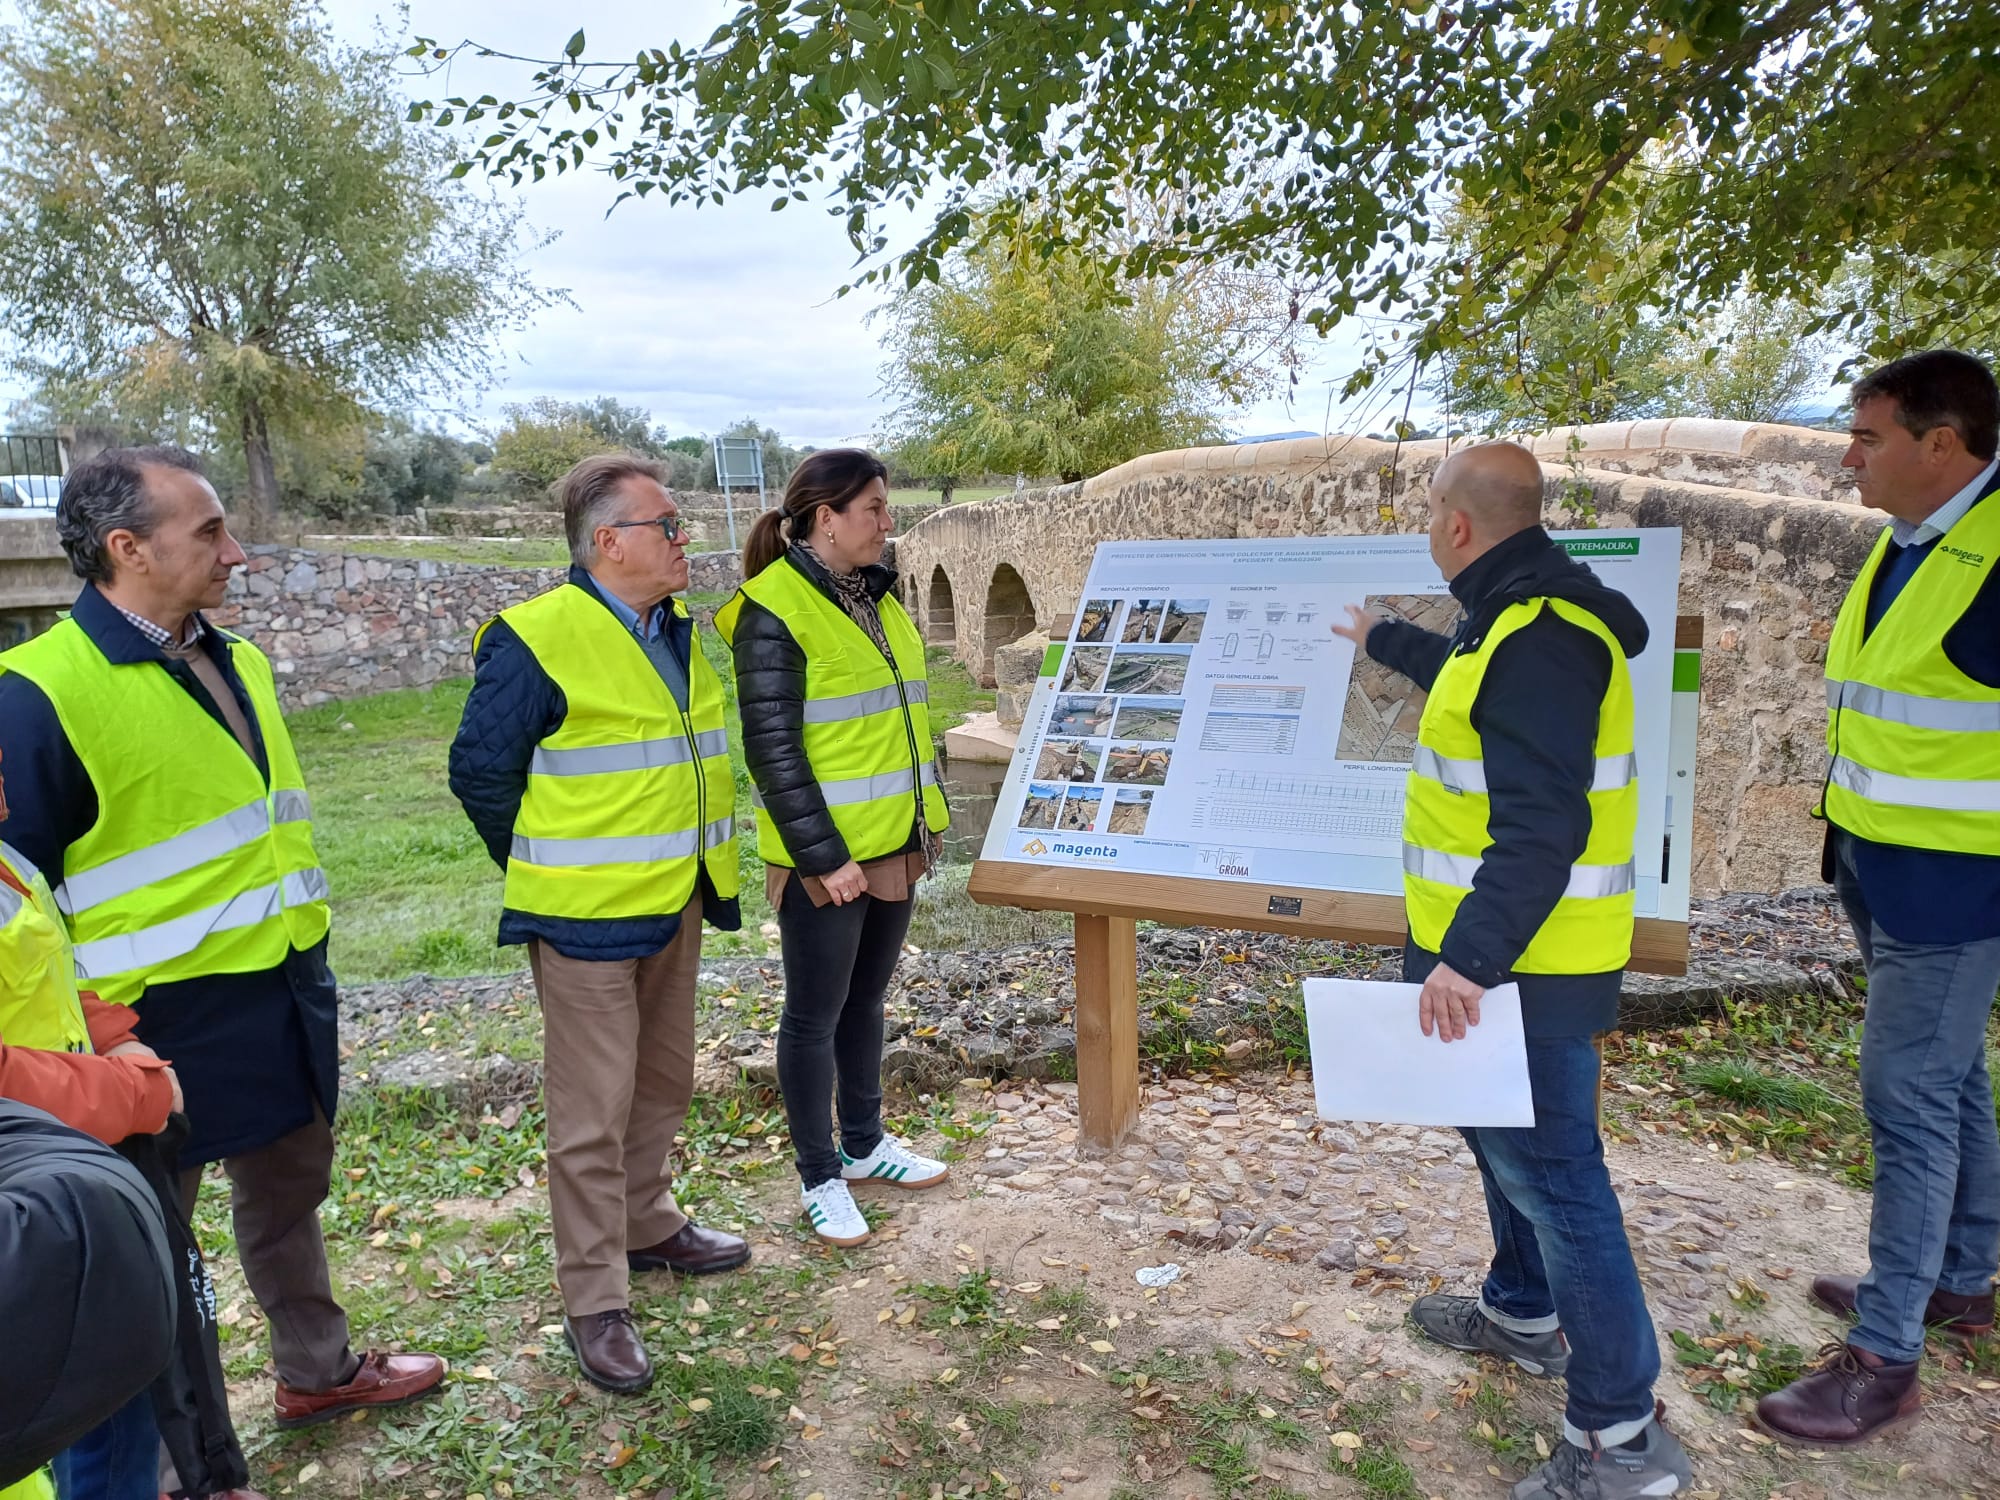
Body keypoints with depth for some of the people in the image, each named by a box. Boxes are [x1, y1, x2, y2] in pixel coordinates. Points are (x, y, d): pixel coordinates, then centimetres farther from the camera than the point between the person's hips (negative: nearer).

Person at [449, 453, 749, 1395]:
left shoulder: (679, 631, 9)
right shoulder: (539, 639, -17)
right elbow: (481, 772, -11)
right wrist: (544, 874, -3)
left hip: (675, 903, 8)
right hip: (588, 918, -8)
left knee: (665, 1080, 21)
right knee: (594, 1112, 2)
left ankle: (647, 1224, 42)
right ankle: (595, 1303, 16)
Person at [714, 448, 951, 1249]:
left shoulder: (874, 596, 10)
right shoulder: (774, 613, -15)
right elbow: (772, 749, -17)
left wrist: (927, 813, 16)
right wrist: (823, 854, -19)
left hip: (894, 844, 8)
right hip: (824, 857, -8)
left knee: (866, 999, 20)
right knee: (816, 1015, 7)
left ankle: (865, 1143, 37)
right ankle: (820, 1177, 23)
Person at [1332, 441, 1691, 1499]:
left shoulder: (1541, 642, -23)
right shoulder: (1513, 620, 11)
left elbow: (1541, 828, -30)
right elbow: (1459, 669, 36)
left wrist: (1468, 958, -33)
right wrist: (1382, 639, 52)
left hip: (1525, 968, -11)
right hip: (1499, 951, 11)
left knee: (1549, 1172, -3)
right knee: (1502, 1138, 25)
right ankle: (1522, 1312, 45)